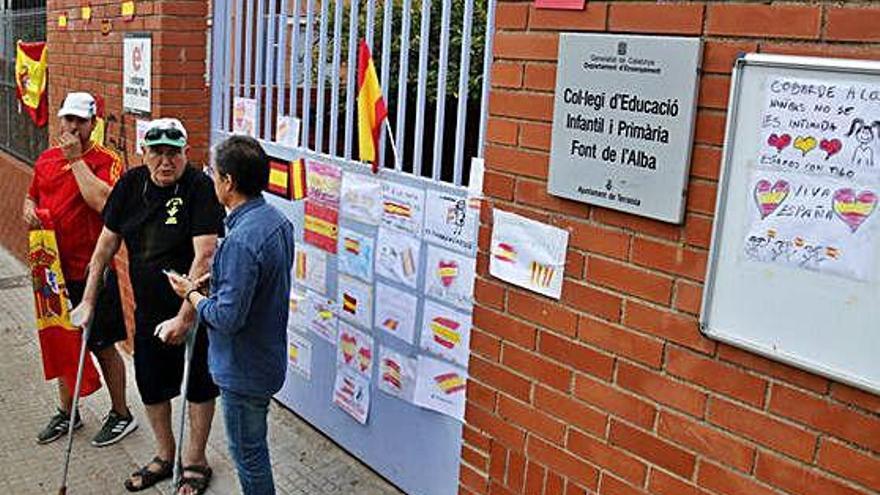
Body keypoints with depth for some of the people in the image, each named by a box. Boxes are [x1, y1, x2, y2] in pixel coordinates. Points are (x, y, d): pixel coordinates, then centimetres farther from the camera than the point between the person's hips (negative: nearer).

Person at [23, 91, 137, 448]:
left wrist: (76, 158, -22)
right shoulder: (46, 159, 9)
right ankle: (67, 412, 35)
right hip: (53, 269, 6)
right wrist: (28, 208, 0)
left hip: (91, 272, -6)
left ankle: (121, 414, 21)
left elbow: (102, 201, -29)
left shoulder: (105, 161, -11)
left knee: (102, 346, 5)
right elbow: (31, 195, 23)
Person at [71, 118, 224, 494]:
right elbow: (107, 243, 7)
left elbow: (204, 257, -25)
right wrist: (88, 300, 7)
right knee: (150, 386, 17)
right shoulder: (131, 184, -1)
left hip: (194, 308, -5)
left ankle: (195, 461, 30)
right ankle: (164, 456, 39)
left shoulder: (200, 188, -19)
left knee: (199, 386, 10)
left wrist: (184, 318, -28)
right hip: (148, 308, 6)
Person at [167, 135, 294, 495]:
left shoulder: (241, 240, -29)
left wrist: (191, 294, -11)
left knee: (248, 452, 10)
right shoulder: (277, 220, 0)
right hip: (269, 356, 9)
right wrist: (215, 280, 8)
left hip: (244, 370, -9)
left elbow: (227, 318, -27)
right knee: (253, 446, 25)